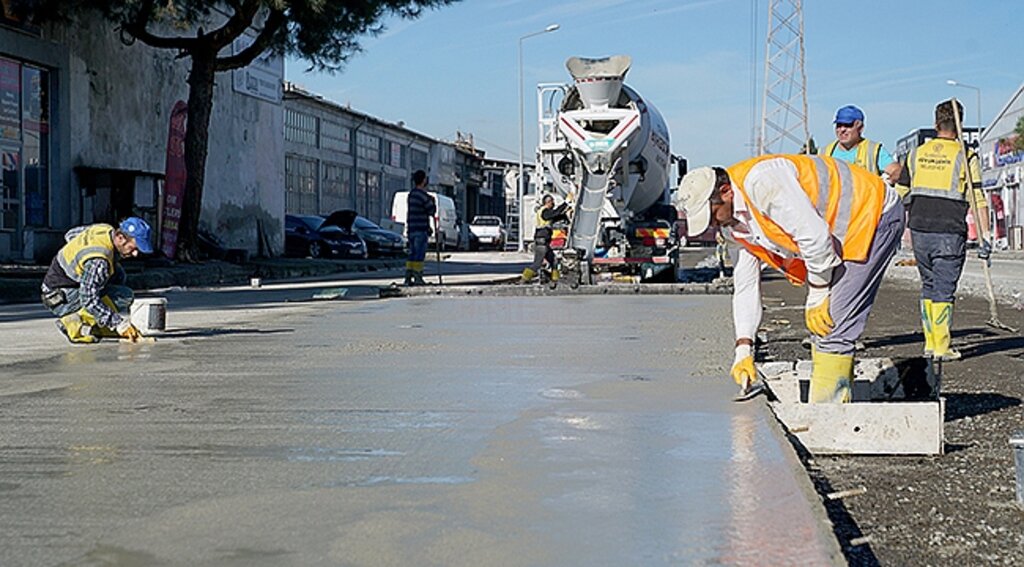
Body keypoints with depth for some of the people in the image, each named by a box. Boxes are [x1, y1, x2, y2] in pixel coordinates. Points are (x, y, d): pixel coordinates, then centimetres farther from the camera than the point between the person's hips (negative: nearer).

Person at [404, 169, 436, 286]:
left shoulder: (411, 194, 14)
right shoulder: (423, 195, -14)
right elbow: (432, 210, -10)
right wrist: (432, 202, 8)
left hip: (411, 229, 8)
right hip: (421, 229, -8)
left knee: (412, 254, 10)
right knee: (420, 254, -6)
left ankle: (408, 278, 8)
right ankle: (418, 278, -7)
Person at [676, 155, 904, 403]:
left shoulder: (760, 181, -27)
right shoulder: (732, 224, 4)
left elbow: (814, 235, -27)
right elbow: (745, 286, 10)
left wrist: (817, 297, -16)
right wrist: (744, 350, 5)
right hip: (845, 233, 10)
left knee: (832, 326, -15)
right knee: (824, 324, 13)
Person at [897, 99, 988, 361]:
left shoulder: (916, 154, 7)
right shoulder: (965, 157, -5)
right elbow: (979, 199, -9)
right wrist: (985, 236, -7)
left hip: (919, 231, 4)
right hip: (950, 232, -4)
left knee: (929, 285, 16)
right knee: (944, 289, 1)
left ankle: (930, 343, 17)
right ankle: (941, 347, 0)